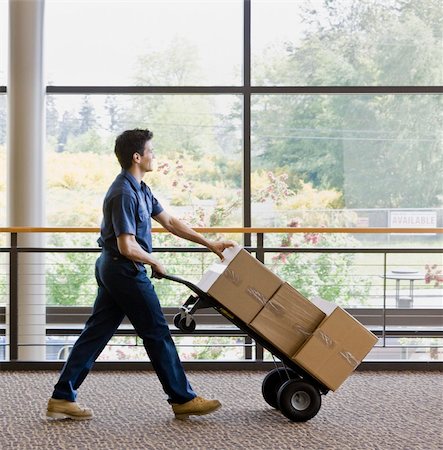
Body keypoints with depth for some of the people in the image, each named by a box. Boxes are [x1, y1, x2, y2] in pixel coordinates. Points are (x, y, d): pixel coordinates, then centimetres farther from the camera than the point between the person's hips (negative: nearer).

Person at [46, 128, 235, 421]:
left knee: (96, 333, 10)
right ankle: (183, 399, 8)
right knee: (157, 333, -1)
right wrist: (155, 263, -7)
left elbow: (169, 222, 17)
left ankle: (62, 398, 12)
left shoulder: (139, 189, 12)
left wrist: (209, 244, 15)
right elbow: (128, 247, -24)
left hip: (111, 268, 10)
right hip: (126, 271, -10)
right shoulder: (124, 194, -20)